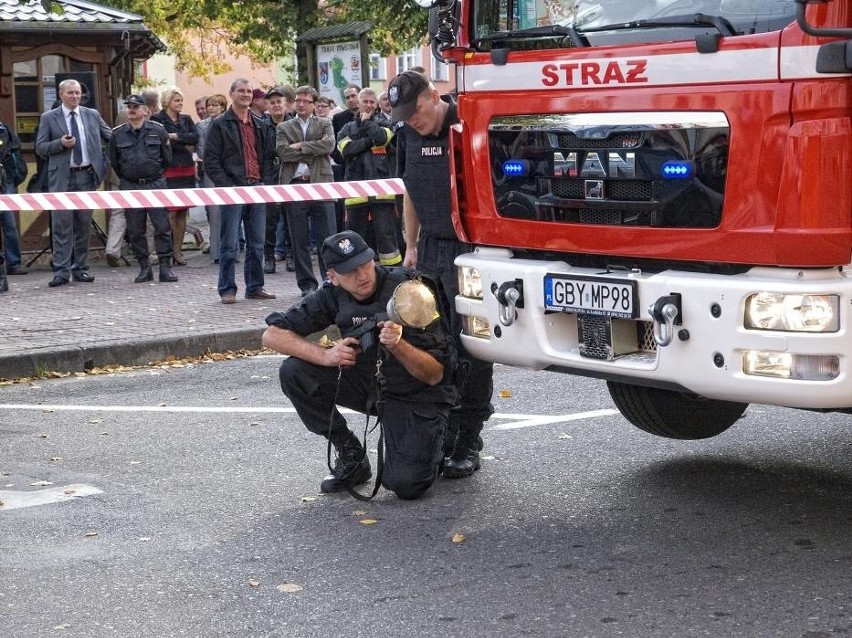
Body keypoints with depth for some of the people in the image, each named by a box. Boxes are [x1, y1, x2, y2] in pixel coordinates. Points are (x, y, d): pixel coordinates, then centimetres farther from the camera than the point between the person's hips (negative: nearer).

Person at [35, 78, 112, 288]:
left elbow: (112, 136, 14)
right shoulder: (49, 118, 4)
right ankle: (61, 272, -3)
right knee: (62, 225, -5)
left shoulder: (92, 115, 11)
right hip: (62, 178, -2)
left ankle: (80, 269, 14)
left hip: (87, 176, 3)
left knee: (84, 225, 7)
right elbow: (40, 148, 3)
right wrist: (61, 143, -13)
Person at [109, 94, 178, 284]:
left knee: (162, 227, -5)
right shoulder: (117, 134, 5)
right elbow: (114, 162, 14)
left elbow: (167, 158, 10)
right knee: (135, 231, 3)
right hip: (130, 187, 1)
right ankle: (144, 268, 11)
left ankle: (165, 267, 0)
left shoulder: (157, 130, 2)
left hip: (155, 185, -1)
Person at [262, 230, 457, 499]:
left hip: (417, 395, -5)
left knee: (406, 484, -24)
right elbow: (273, 335, -10)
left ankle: (430, 449, 14)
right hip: (368, 383, 5)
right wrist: (326, 355, -25)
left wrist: (398, 346, -40)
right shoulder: (333, 295, -10)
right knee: (294, 372, -17)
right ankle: (350, 457, -1)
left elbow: (434, 376, -21)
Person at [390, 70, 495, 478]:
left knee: (470, 350, -3)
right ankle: (440, 435, 19)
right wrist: (411, 246, 18)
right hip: (430, 249, 7)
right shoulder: (408, 135, 9)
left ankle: (468, 445, 2)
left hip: (468, 249, -7)